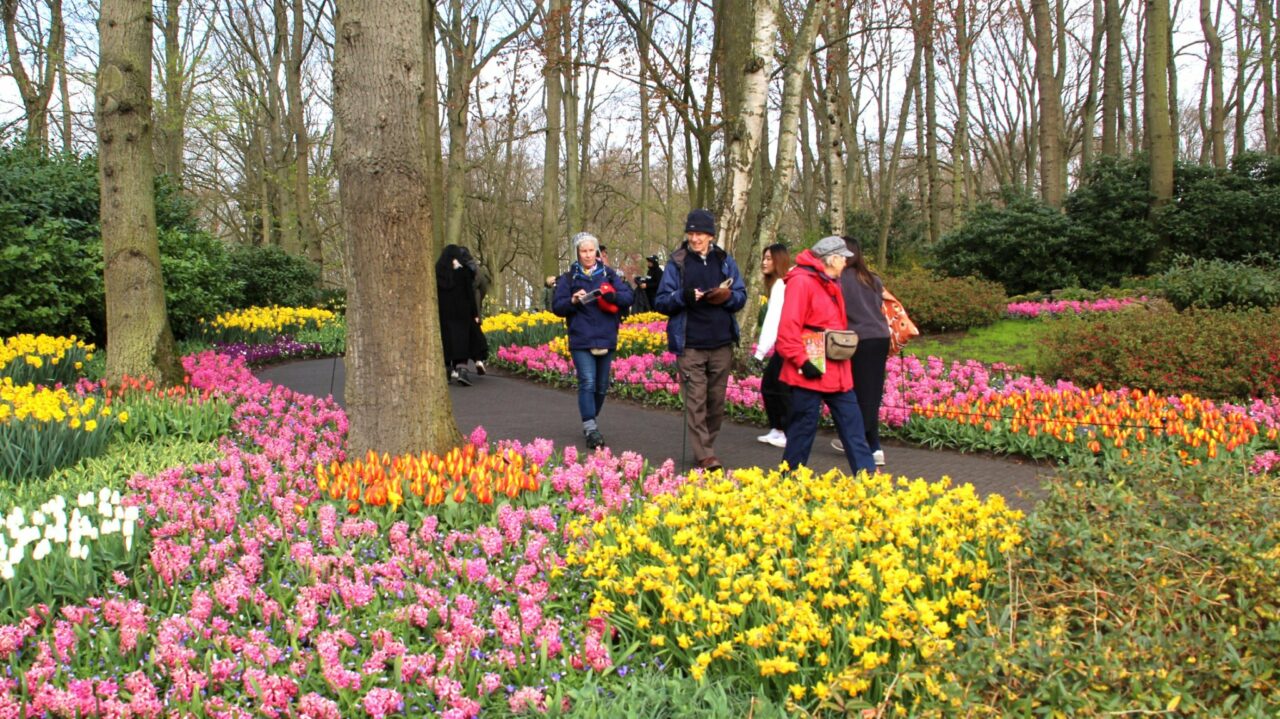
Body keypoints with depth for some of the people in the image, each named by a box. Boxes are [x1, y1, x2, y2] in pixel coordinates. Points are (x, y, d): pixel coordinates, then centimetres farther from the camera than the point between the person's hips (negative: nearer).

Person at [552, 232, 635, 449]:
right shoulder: (569, 278, 5)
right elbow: (557, 306, 2)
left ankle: (592, 421, 30)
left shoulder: (609, 274, 9)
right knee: (587, 383, -14)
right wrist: (573, 301, -17)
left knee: (601, 386, 11)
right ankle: (590, 430, -17)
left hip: (606, 339, 3)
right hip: (581, 341, -3)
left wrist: (613, 295, -18)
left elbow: (629, 297, 2)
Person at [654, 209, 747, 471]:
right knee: (696, 401, -7)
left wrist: (727, 296, -12)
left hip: (722, 344, 3)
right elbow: (661, 302, 2)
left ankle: (707, 446, 24)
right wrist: (683, 296, -17)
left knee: (717, 400, 9)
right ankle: (705, 455, -6)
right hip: (690, 345, -3)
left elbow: (741, 296, 11)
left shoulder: (725, 261, 10)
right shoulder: (677, 263, 3)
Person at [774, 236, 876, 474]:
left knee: (852, 423, 9)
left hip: (837, 371, 9)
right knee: (803, 427, 0)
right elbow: (788, 327, -20)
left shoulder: (830, 284, 17)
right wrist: (802, 362, -21)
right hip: (811, 372, -9)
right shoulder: (801, 282, -13)